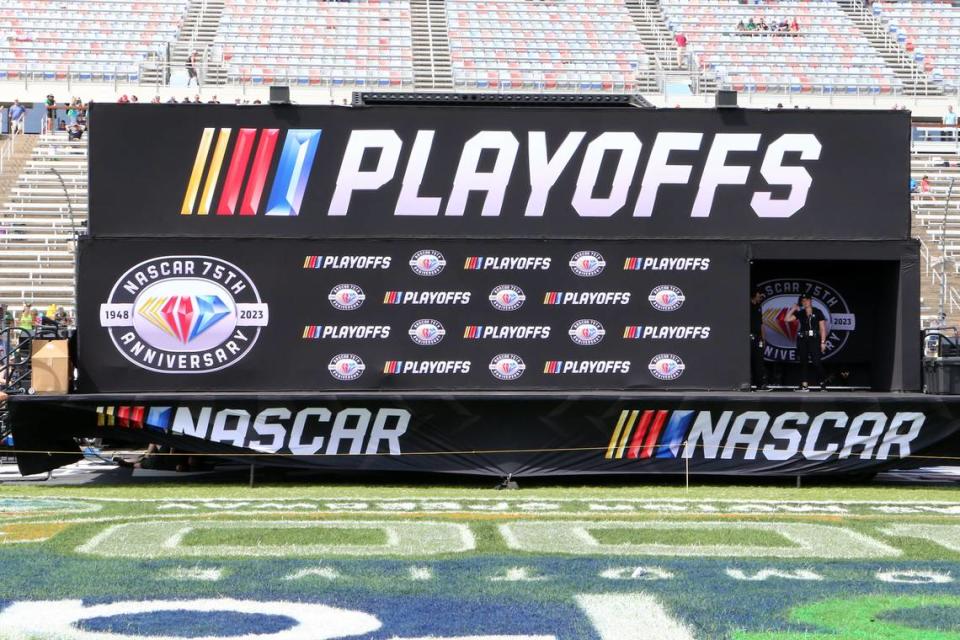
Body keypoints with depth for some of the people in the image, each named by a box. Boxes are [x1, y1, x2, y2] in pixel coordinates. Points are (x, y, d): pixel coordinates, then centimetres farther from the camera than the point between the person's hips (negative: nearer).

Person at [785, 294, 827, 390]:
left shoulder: (817, 312, 2)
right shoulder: (800, 313, 11)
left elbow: (823, 328, 0)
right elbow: (787, 319, 7)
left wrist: (823, 342, -6)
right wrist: (793, 309, 1)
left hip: (814, 339, -4)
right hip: (802, 340, 4)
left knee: (816, 361, -12)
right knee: (803, 362, 1)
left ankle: (823, 381, 5)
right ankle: (804, 385, 3)